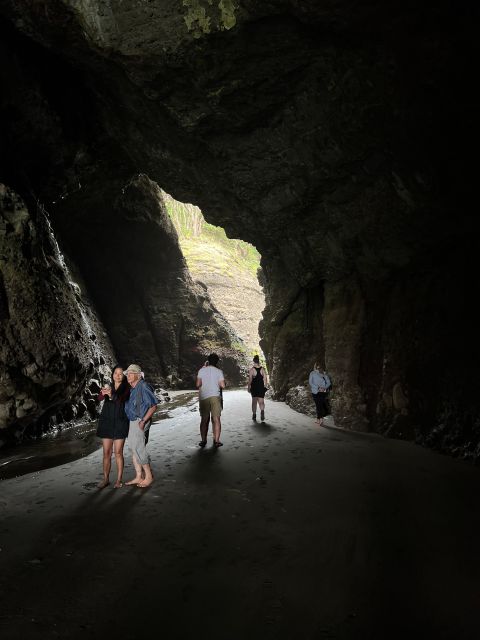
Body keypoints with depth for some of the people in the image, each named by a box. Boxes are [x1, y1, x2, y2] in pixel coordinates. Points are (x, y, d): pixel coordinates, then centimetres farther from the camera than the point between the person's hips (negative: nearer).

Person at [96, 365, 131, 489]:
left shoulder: (126, 388, -1)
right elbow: (99, 398, -12)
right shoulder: (107, 387, 8)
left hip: (120, 422, -3)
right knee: (106, 453, 6)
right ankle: (106, 479, 17)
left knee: (118, 453, -2)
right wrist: (104, 393, -35)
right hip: (106, 422, 3)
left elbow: (122, 398, -22)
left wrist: (112, 395, -42)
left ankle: (119, 480, 8)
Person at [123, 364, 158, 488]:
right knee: (132, 447, 12)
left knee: (138, 448, -6)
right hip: (132, 422, 9)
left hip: (140, 422, -9)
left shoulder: (143, 387, -17)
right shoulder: (132, 388, 10)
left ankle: (148, 476, 9)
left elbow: (153, 405, -20)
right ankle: (139, 476, 22)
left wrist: (143, 421, -21)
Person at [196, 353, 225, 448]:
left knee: (204, 420, 11)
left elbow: (198, 385, -4)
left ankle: (203, 440, 11)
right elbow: (222, 385, -5)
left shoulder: (202, 370, 2)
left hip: (203, 397, 1)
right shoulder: (219, 371, 1)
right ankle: (216, 441, -1)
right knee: (216, 419, 2)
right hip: (215, 397, -1)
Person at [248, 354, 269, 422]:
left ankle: (254, 415, 16)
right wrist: (265, 386, 11)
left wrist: (249, 387, 0)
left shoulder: (251, 369, -9)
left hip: (254, 387, -1)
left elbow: (250, 379, -9)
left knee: (254, 401, 11)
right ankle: (262, 410, -24)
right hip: (261, 387, 1)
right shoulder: (262, 369, -1)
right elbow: (265, 378, 0)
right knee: (261, 401, 4)